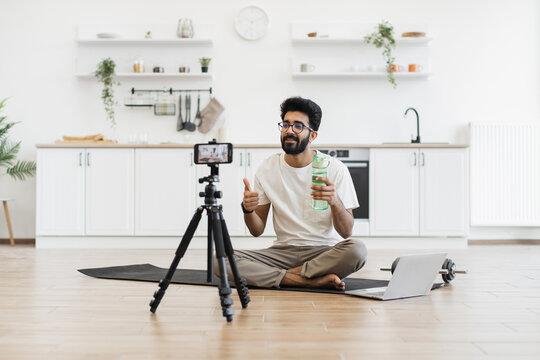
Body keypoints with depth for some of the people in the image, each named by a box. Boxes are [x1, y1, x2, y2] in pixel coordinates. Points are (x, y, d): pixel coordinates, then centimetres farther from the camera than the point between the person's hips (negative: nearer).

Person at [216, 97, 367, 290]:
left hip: (325, 252, -2)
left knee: (357, 250, -36)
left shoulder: (335, 168, -4)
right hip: (283, 251, 2)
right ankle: (313, 281, -23)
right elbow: (257, 230, 5)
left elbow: (346, 232, -9)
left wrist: (334, 201, -29)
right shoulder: (267, 168, 3)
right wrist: (248, 210, -17)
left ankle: (283, 276, -17)